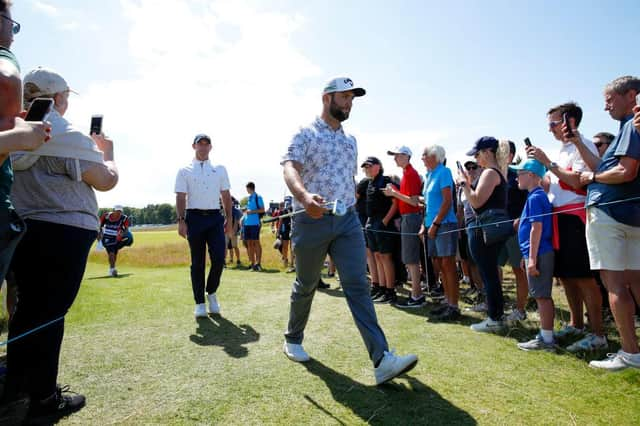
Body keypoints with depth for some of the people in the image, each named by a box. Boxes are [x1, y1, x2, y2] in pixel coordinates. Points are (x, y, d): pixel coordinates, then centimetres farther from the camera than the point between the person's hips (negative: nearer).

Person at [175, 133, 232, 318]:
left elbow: (226, 195, 13)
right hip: (194, 217, -1)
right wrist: (181, 220, -9)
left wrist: (229, 218, 5)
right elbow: (180, 197, 1)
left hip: (215, 217, 2)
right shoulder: (185, 171, 10)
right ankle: (199, 302, 12)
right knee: (197, 262, 2)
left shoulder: (220, 169, 16)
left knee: (219, 258, -7)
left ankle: (211, 293, 18)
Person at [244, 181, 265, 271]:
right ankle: (252, 263, 14)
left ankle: (258, 263, -3)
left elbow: (262, 210, -8)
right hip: (247, 223, 7)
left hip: (255, 223, -7)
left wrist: (252, 211, -16)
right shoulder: (248, 198, 18)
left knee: (256, 242, -6)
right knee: (249, 243, 7)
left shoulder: (258, 197, -3)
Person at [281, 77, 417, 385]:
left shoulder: (351, 140, 17)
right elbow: (290, 168, -20)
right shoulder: (306, 134, -2)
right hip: (311, 220, -4)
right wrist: (304, 196, -40)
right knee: (305, 286, 11)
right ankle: (293, 340, 35)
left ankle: (382, 360, -10)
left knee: (358, 286, -6)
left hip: (348, 221, 4)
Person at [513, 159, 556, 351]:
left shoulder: (535, 197, -13)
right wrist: (527, 256, 24)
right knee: (543, 296, 15)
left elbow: (537, 228, -19)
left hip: (539, 254, -10)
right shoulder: (538, 196, 16)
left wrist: (532, 258, -20)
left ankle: (547, 339, 6)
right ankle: (546, 334, 25)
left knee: (542, 296, -2)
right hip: (540, 254, 10)